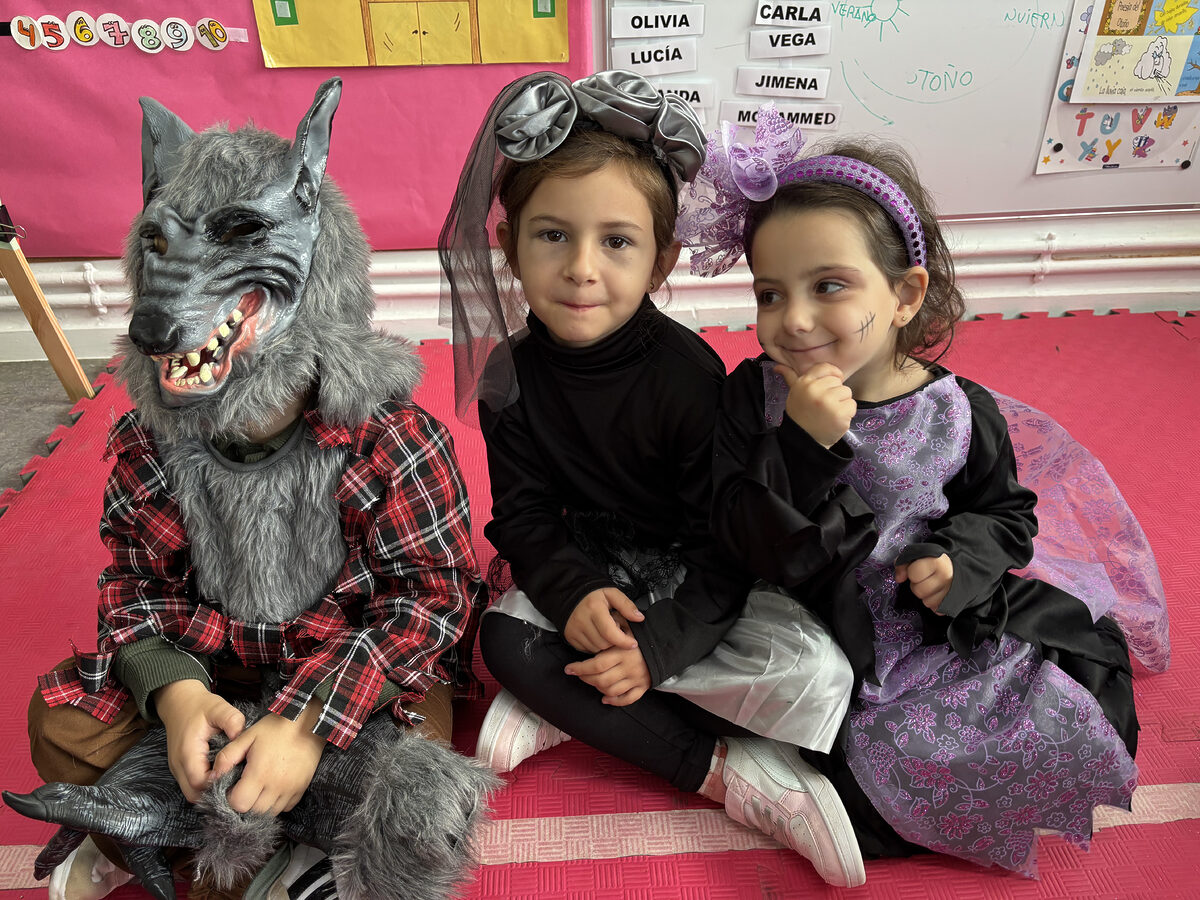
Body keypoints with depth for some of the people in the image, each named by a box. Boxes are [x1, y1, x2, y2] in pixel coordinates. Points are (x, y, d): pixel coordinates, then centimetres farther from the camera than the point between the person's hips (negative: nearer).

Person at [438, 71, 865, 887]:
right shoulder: (511, 374, -11)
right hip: (590, 567, 3)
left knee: (821, 676, -23)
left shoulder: (689, 375, -22)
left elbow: (724, 542, -19)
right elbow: (523, 514, -7)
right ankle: (726, 770, -16)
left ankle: (566, 708, -13)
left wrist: (660, 645, -30)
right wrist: (574, 595, -26)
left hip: (699, 581, -2)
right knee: (505, 638, -26)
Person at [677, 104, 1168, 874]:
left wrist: (961, 558, -13)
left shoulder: (961, 413, -9)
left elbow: (1006, 513, 8)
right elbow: (740, 538, -20)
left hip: (936, 623, 3)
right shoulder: (755, 397, -13)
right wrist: (802, 444, -34)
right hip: (812, 630, -2)